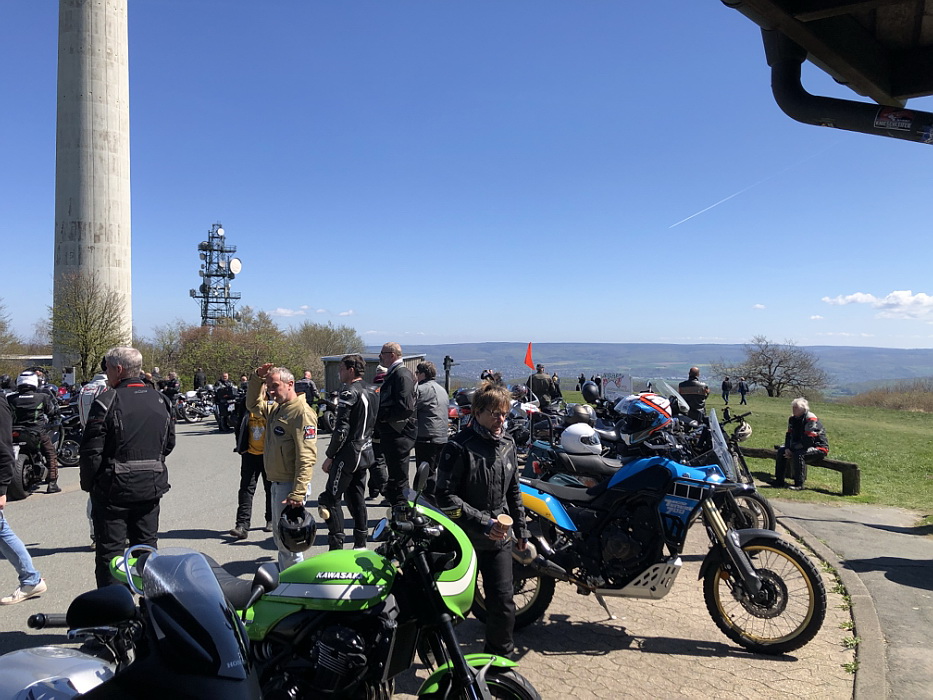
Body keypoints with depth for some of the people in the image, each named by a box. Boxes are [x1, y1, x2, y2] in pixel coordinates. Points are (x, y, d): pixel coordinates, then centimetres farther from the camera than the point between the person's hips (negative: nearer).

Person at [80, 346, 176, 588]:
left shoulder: (107, 402, -14)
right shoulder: (160, 400, 4)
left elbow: (91, 450, -14)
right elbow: (169, 443, 11)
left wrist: (88, 483, 0)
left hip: (113, 487, -5)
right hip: (151, 487, 5)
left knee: (109, 550, 5)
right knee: (147, 546, 15)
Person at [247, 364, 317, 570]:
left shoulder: (302, 412, -17)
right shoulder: (275, 409, 11)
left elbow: (307, 457, -23)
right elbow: (252, 404, 29)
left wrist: (298, 493, -28)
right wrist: (257, 378, 13)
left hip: (290, 485, -10)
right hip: (277, 483, 10)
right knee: (279, 537, 19)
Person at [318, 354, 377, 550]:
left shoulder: (349, 393, -15)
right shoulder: (371, 393, 13)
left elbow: (342, 429, -19)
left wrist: (329, 456, -12)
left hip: (348, 453, -9)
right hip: (366, 453, 9)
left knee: (331, 498, -2)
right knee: (356, 498, 16)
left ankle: (336, 547, -3)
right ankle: (360, 543, 20)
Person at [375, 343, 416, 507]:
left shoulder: (402, 374, -15)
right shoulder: (392, 374, 17)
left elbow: (405, 407, -25)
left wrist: (382, 416, -17)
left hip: (399, 434, -11)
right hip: (390, 433, 11)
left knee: (398, 480, -5)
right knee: (394, 476, 19)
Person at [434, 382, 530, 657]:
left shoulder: (507, 443, 5)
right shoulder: (459, 446, -15)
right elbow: (445, 496, -17)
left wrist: (521, 529, 16)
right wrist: (483, 523, -22)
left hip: (499, 540, 5)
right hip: (463, 539, -4)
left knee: (503, 603, 5)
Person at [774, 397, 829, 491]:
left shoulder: (811, 419, -22)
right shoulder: (793, 419, 3)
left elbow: (808, 441, -26)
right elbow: (789, 435, 3)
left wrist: (792, 449, -21)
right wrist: (787, 448, -15)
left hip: (819, 447, -9)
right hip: (802, 447, 9)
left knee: (798, 454, -33)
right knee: (781, 451, -3)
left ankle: (799, 484, -25)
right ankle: (779, 481, -1)